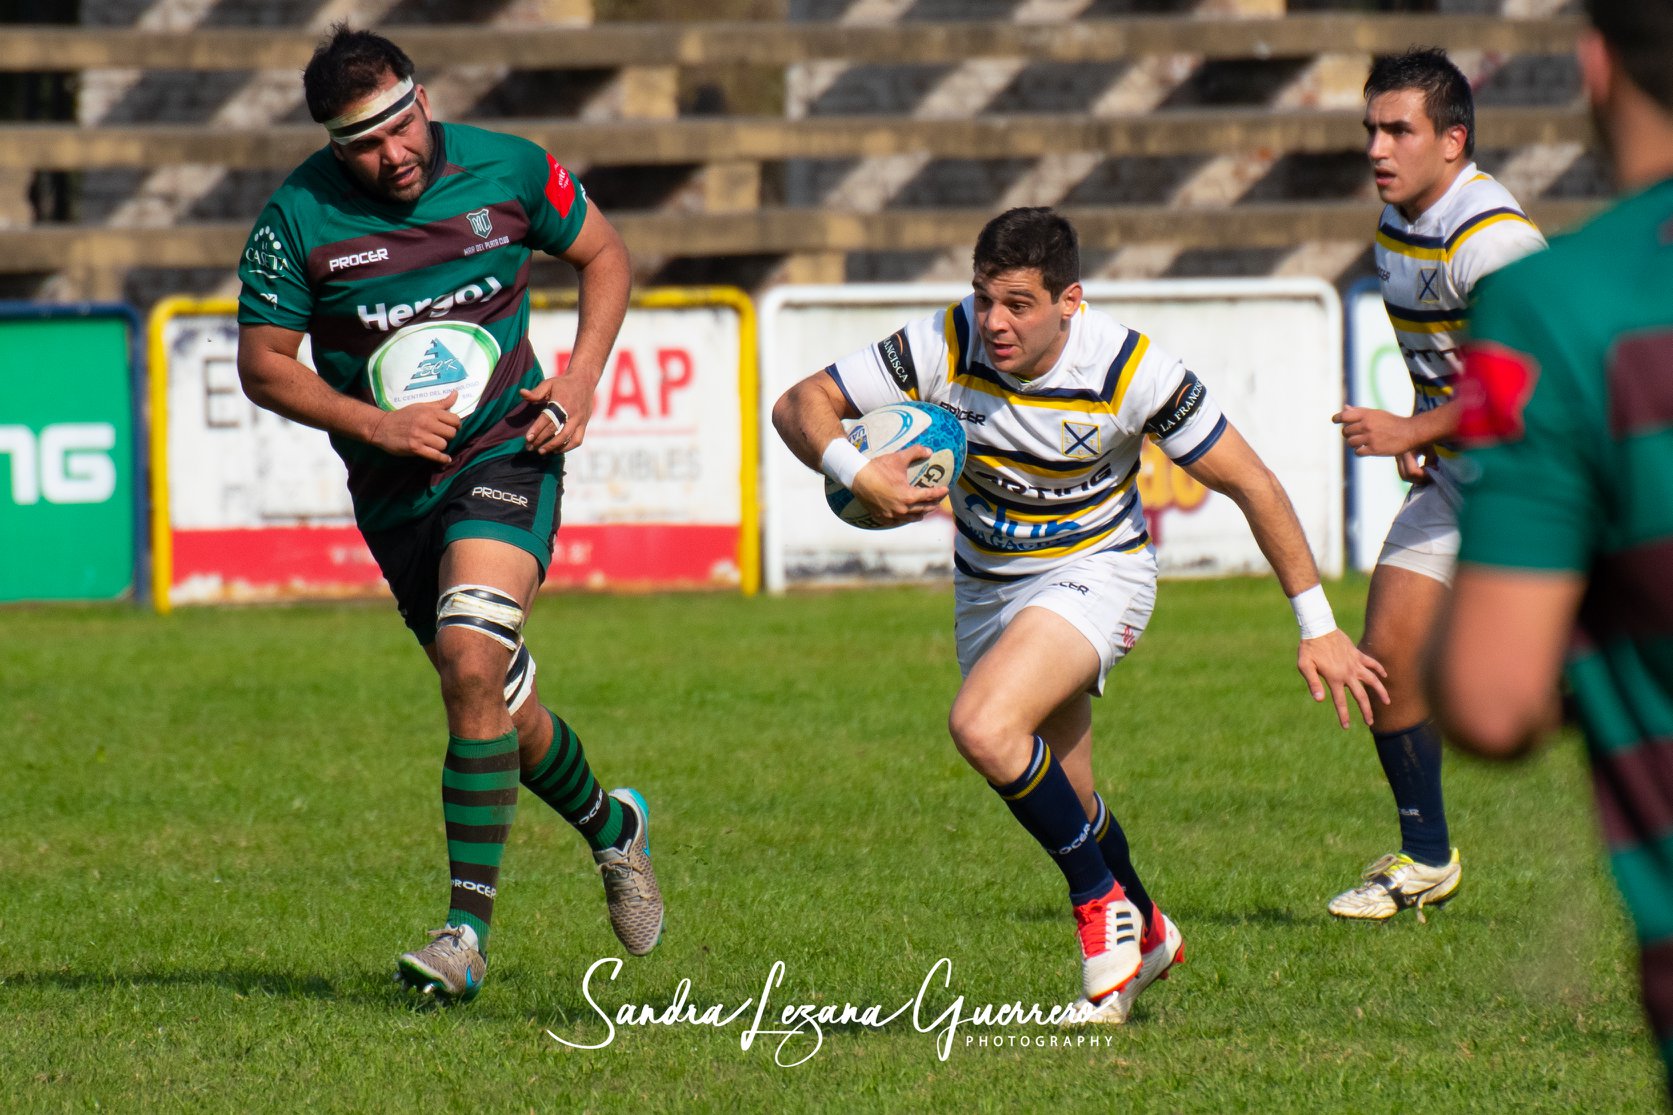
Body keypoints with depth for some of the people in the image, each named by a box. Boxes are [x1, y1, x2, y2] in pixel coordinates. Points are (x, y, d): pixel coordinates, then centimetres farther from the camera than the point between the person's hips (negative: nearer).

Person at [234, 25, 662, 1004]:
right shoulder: (299, 217, -8)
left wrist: (581, 380, -3)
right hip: (396, 488, 3)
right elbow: (263, 364, -2)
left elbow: (605, 256, 11)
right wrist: (377, 425, -15)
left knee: (471, 659, -24)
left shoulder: (508, 169, -6)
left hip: (508, 454, -2)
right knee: (502, 709, 9)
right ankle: (612, 828, 41)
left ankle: (469, 932, -23)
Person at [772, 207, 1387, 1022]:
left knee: (984, 727, -29)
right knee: (1065, 808, 13)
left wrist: (1317, 626, -14)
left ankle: (1103, 902, -8)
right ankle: (1145, 934, 42)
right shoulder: (943, 348, -20)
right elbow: (801, 404, -14)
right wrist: (855, 473, -36)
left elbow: (1251, 484, -15)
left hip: (1096, 570, -4)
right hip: (986, 585, 4)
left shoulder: (1130, 369, -25)